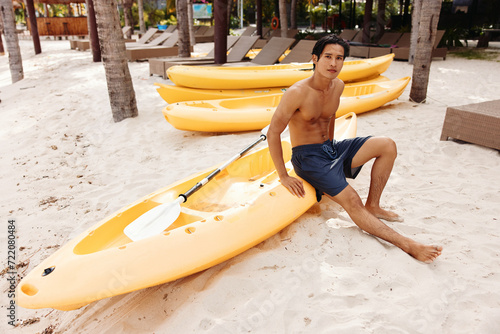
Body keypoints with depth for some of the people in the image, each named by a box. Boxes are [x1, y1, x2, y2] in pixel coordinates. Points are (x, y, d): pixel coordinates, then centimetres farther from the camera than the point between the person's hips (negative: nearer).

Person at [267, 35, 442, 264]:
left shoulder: (338, 86, 1)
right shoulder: (297, 93, -21)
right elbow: (273, 133, -19)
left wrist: (331, 148, 19)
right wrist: (284, 177, -18)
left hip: (330, 149, 8)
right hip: (307, 157, -7)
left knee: (387, 146, -6)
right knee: (352, 201, -22)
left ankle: (373, 206, 1)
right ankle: (407, 245, -21)